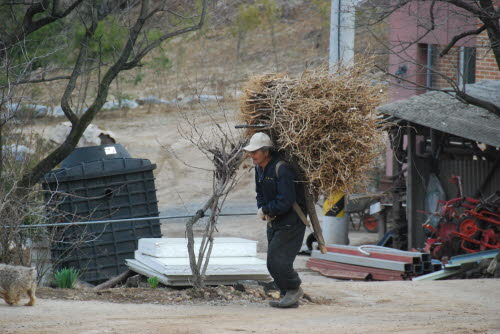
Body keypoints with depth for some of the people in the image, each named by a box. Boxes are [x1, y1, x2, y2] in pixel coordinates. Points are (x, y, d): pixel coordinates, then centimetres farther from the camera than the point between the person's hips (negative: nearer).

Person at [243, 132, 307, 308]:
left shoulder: (282, 169, -22)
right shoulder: (260, 168, 8)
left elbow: (286, 201, -27)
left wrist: (265, 210, -12)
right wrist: (262, 209, 0)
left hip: (291, 222, -9)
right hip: (274, 221, 9)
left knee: (278, 259, -16)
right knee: (273, 263, 9)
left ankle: (294, 289, 5)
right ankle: (288, 296, 20)